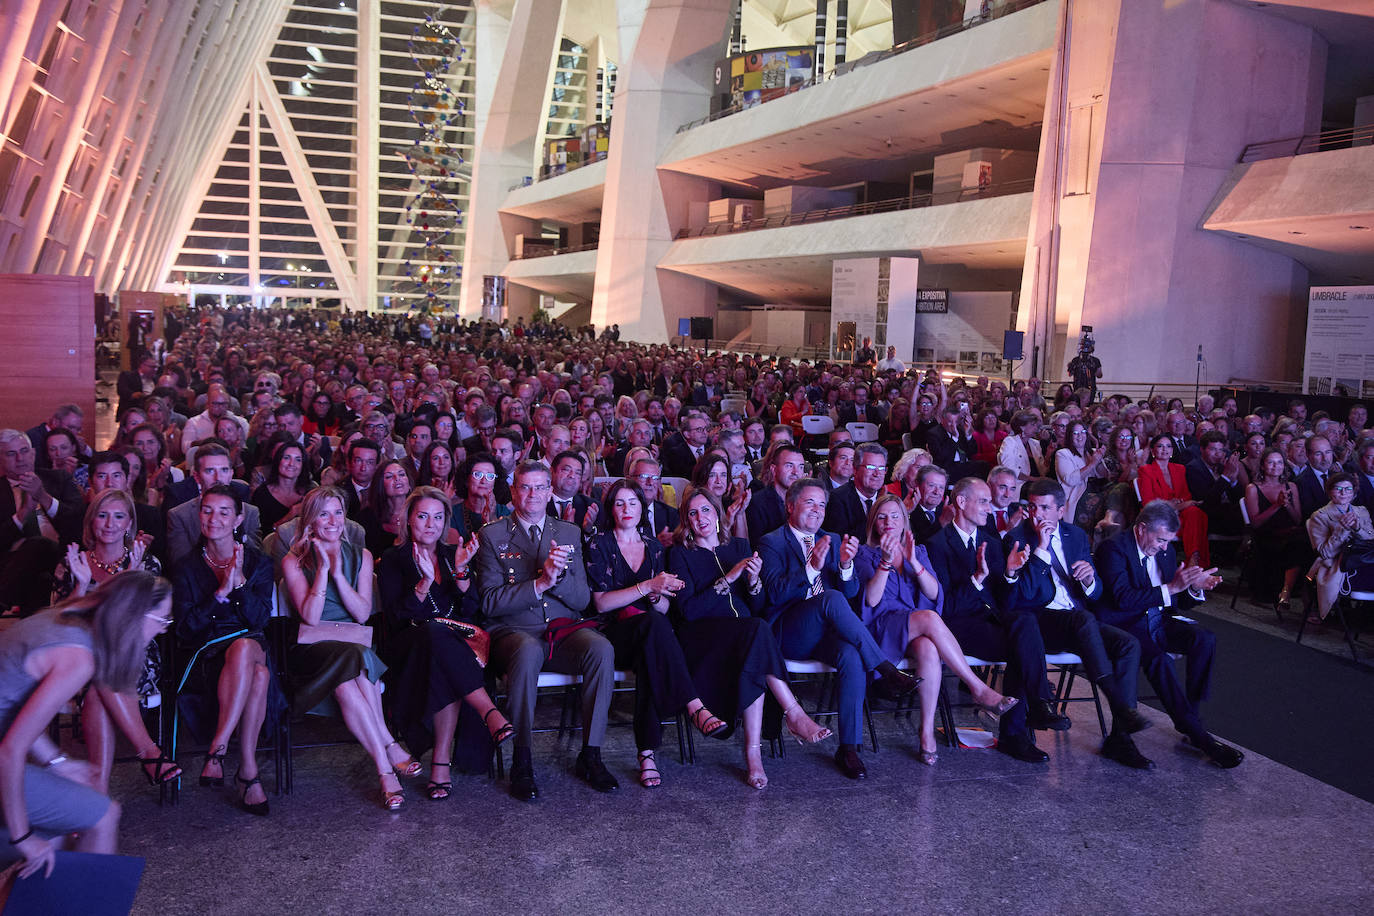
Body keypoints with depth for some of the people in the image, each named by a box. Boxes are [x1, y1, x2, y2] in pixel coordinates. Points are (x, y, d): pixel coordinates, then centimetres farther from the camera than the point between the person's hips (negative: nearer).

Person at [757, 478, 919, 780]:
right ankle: (884, 671, -26)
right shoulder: (772, 542, 5)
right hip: (789, 635, -4)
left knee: (852, 657, -31)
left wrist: (845, 564, -11)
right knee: (832, 598, -34)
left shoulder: (833, 541, 21)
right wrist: (812, 568, -23)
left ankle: (848, 748, -23)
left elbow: (851, 591, 11)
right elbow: (775, 593, -11)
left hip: (828, 631, 4)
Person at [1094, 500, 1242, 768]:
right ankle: (1199, 736, -24)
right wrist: (1170, 588, -26)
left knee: (1205, 639, -20)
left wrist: (1194, 588, -7)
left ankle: (1189, 719, -11)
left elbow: (1178, 602, 15)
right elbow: (1123, 598, -24)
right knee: (1160, 660, -33)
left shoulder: (1165, 550, 11)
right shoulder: (1114, 547, -12)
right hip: (1125, 625, -7)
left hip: (1159, 621, 7)